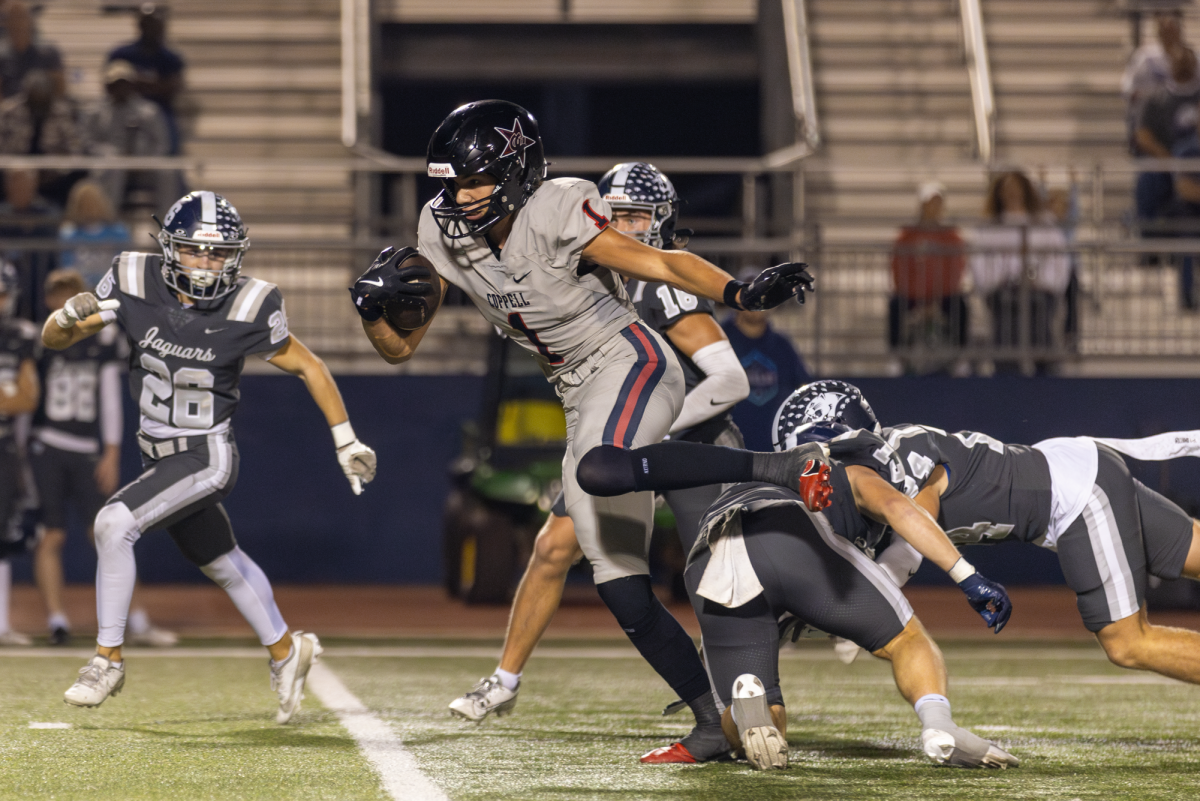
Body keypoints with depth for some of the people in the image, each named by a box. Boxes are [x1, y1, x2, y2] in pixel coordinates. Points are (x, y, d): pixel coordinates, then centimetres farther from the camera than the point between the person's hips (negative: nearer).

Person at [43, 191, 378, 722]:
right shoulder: (136, 285, -11)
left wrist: (347, 443, 1)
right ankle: (285, 651, 45)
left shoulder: (246, 311, -18)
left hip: (207, 456, -5)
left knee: (114, 524, -23)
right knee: (222, 563, 22)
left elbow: (309, 367, -2)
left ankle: (108, 658, -11)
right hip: (160, 456, 5)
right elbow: (52, 340, -5)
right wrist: (70, 317, -29)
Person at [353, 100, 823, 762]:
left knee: (599, 471, -40)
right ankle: (712, 715, 8)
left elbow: (659, 263, -17)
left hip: (631, 362, -7)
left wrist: (739, 293, -33)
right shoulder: (445, 235, 1)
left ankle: (784, 467, -32)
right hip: (582, 401, 7)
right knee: (621, 588, 0)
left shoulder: (555, 214, -18)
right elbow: (399, 348, 6)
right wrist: (372, 305, -16)